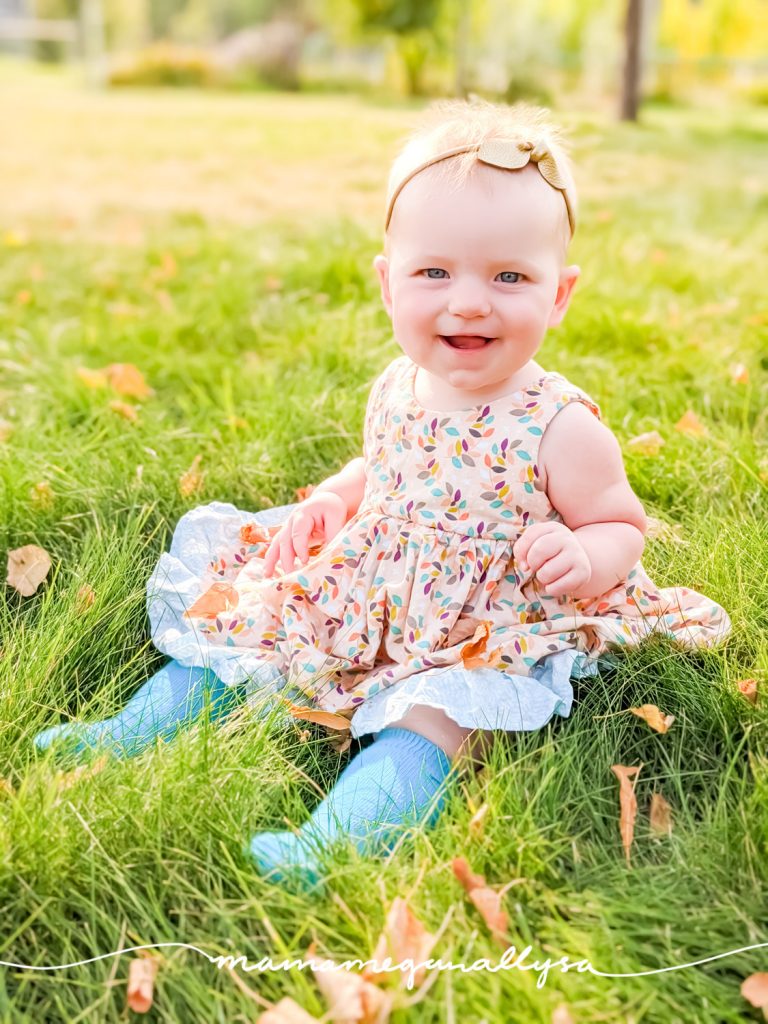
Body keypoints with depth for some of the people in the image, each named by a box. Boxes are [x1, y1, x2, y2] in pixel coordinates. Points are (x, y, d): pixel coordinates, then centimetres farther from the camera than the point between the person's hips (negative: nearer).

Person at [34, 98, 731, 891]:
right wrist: (328, 501, -1)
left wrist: (586, 556, -30)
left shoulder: (561, 430, -19)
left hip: (486, 644, -6)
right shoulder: (396, 390, -2)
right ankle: (135, 735, 18)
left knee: (429, 717, -34)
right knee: (233, 625, 6)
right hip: (369, 606, 7)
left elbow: (622, 527, -7)